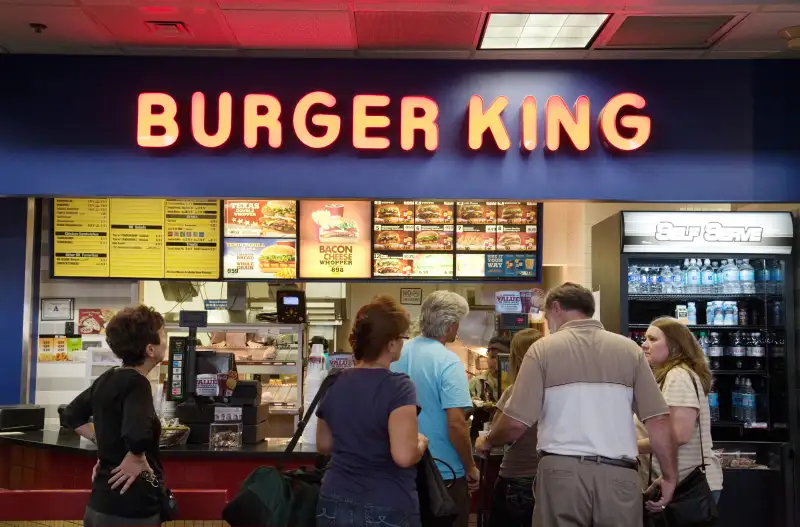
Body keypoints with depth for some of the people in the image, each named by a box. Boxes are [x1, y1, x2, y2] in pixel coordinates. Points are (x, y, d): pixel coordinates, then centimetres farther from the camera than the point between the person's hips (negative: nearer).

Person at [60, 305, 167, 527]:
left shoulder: (106, 379, 6)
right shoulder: (136, 383, -18)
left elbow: (70, 416, 20)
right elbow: (137, 435, -37)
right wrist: (137, 460, -18)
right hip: (130, 507, -8)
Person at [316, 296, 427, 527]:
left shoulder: (335, 384, 2)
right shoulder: (398, 387, -18)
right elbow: (404, 456, -27)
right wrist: (422, 443, -8)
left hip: (334, 503, 5)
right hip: (386, 508, -5)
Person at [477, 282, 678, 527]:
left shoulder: (543, 348, -1)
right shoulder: (629, 349, 6)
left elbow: (516, 423, -5)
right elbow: (659, 420, 1)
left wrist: (488, 442, 14)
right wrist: (670, 476, 10)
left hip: (561, 472, -2)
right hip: (619, 474, 2)